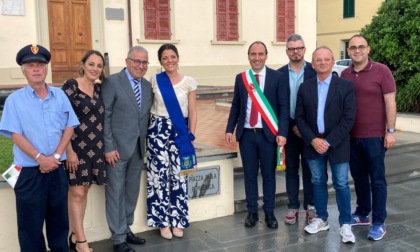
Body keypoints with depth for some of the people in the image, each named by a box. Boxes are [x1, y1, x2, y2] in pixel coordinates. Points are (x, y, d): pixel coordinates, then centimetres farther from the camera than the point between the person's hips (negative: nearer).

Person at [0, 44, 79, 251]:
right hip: (29, 172, -3)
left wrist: (56, 156, -9)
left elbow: (69, 128, 4)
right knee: (31, 224, 6)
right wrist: (40, 158, -17)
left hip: (57, 169, 3)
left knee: (59, 219, 13)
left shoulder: (60, 95, 6)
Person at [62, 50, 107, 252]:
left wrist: (105, 146, 10)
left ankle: (75, 236, 22)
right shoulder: (71, 86, -10)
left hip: (95, 148, 6)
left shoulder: (98, 89, 9)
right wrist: (69, 151, -16)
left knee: (84, 192, 11)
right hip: (76, 146, -6)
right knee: (76, 193, -2)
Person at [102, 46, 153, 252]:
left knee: (132, 192, 15)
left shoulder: (147, 86, 10)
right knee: (116, 193, 2)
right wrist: (108, 147, -15)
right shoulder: (112, 82, -8)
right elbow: (104, 117, -11)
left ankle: (126, 229, 30)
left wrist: (145, 143, 6)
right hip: (117, 147, -6)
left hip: (138, 148, 6)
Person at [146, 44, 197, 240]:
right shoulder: (154, 81, 0)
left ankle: (177, 219, 18)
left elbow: (192, 112, 3)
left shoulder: (188, 82, 1)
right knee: (160, 174, 2)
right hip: (158, 130, 0)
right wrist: (146, 132, -1)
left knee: (179, 175, 3)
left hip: (180, 131, 1)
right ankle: (163, 221, 15)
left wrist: (191, 136, -3)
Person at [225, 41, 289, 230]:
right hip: (246, 134, 2)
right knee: (250, 174, 9)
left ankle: (269, 213, 21)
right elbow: (235, 106, 9)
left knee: (268, 174, 8)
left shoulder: (276, 77, -2)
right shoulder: (241, 78, 7)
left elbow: (284, 106, -4)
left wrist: (282, 133, -13)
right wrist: (230, 129, 0)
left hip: (268, 134, -2)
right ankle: (252, 212, 22)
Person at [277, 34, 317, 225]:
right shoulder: (279, 74, 1)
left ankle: (310, 206, 17)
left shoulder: (315, 72, -1)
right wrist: (292, 126, -9)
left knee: (309, 169, 7)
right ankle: (293, 207, 17)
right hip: (289, 129, 1)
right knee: (291, 169, 8)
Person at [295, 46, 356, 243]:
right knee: (318, 183, 13)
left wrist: (329, 142, -15)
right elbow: (300, 117, 2)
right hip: (313, 144, 3)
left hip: (337, 145, -3)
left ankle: (345, 224, 16)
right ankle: (321, 219, 27)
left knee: (341, 185, 3)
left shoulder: (345, 86, -4)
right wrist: (313, 140, -11)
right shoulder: (304, 88, 4)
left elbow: (348, 118, -10)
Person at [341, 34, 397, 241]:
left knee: (377, 179, 2)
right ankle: (362, 214, 30)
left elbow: (390, 102, -8)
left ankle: (379, 223, 11)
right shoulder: (344, 74, 7)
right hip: (351, 136, 5)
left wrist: (390, 131, -11)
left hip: (374, 135, -5)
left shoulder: (381, 71, -7)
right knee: (359, 177, 15)